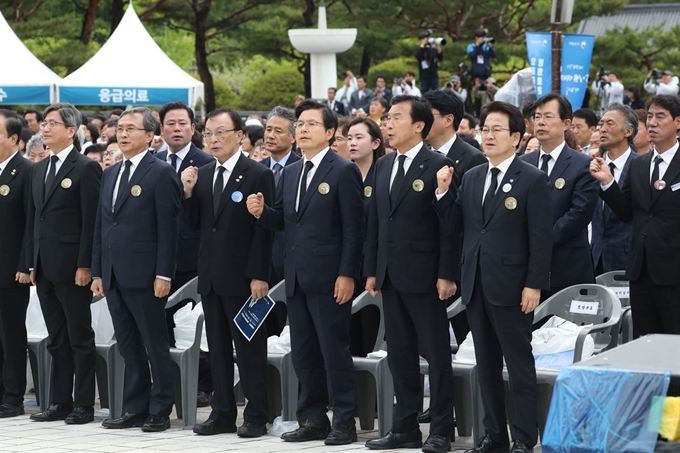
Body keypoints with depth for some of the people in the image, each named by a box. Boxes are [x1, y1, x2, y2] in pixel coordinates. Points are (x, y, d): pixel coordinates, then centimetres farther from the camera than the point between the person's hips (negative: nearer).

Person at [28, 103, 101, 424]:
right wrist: (32, 262, 12)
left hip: (72, 268, -7)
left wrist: (84, 265, -17)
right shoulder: (39, 169, 15)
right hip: (45, 268, 7)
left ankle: (84, 405, 4)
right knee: (57, 340, 11)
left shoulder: (86, 168, -8)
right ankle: (60, 403, 15)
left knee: (80, 338, 0)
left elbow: (91, 221, -12)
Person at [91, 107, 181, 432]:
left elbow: (168, 228, -11)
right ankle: (134, 409, 16)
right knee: (128, 348, 11)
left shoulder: (161, 173, -7)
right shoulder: (110, 174, 16)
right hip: (114, 278, 7)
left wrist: (163, 275, -16)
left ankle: (160, 412, 6)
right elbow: (101, 226, 18)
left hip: (144, 277, -7)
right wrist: (98, 272, 13)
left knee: (155, 347, 0)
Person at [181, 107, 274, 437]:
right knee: (217, 348, 11)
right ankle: (223, 414, 17)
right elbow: (195, 224, 12)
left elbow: (264, 229, -11)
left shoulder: (258, 175, -8)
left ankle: (256, 416, 4)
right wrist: (188, 192, -5)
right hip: (210, 276, 7)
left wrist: (259, 276, -16)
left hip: (242, 277, -7)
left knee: (250, 348, -1)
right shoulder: (202, 175, 11)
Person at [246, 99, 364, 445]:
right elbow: (282, 220, 17)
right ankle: (312, 420, 18)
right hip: (296, 279, 7)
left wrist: (347, 274, -16)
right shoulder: (290, 174, 15)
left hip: (328, 278, -7)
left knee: (334, 351, -3)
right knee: (303, 352, 10)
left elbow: (354, 227, -11)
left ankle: (344, 423, 4)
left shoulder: (343, 171, -7)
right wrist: (261, 212, -5)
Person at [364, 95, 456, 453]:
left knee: (436, 355, 1)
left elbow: (448, 224, -11)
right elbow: (375, 221, 15)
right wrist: (371, 270, 11)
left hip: (423, 276, -7)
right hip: (390, 276, 7)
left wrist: (447, 275, -15)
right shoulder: (383, 166, 12)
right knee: (400, 355, 11)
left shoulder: (438, 166, -8)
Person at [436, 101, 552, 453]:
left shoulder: (533, 180, -7)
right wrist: (444, 192, -2)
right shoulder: (472, 177, 12)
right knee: (486, 364, 11)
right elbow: (459, 224, 12)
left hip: (511, 286, -6)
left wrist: (534, 285, -15)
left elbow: (541, 238, -10)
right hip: (476, 285, 6)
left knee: (519, 364, -1)